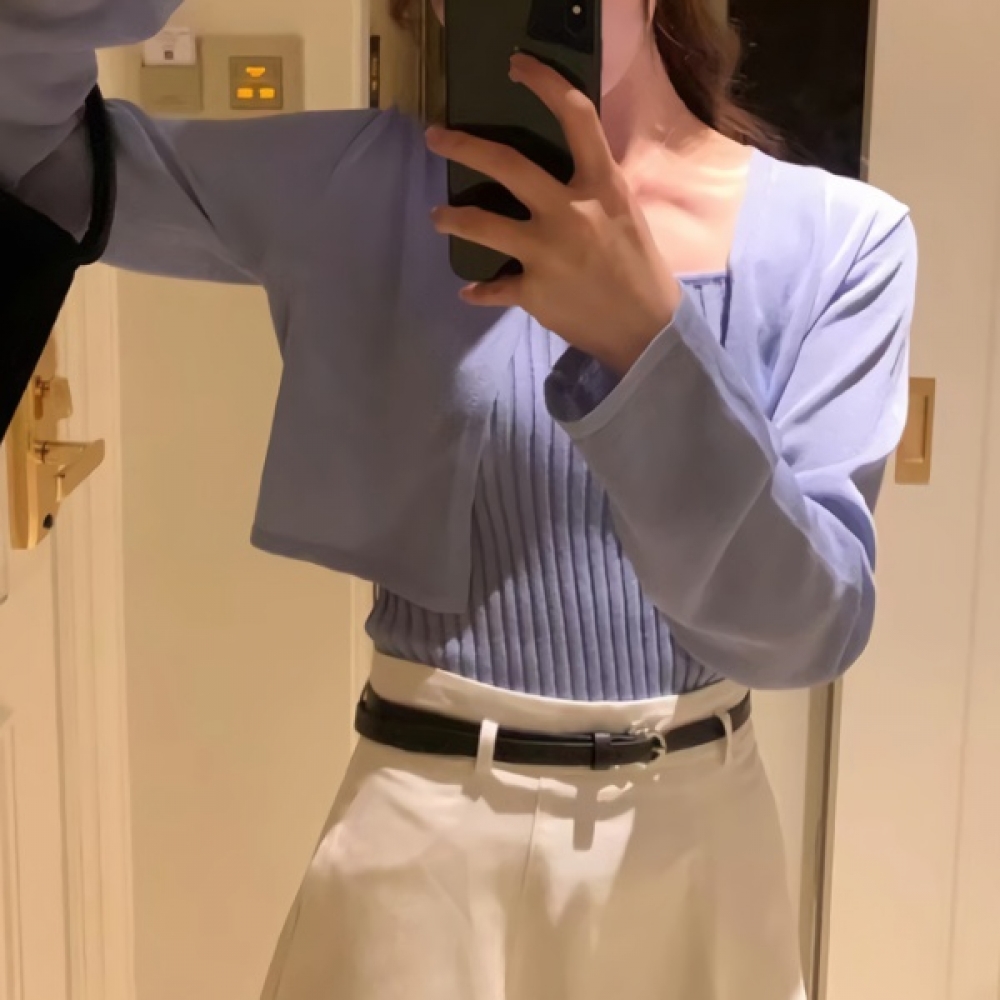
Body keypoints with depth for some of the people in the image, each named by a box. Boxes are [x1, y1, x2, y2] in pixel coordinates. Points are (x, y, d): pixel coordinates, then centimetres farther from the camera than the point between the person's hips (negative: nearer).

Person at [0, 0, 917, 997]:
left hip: (697, 836, 1)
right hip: (433, 832, 0)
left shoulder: (842, 235, -8)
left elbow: (809, 626, -16)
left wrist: (645, 337, -31)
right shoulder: (358, 183, -6)